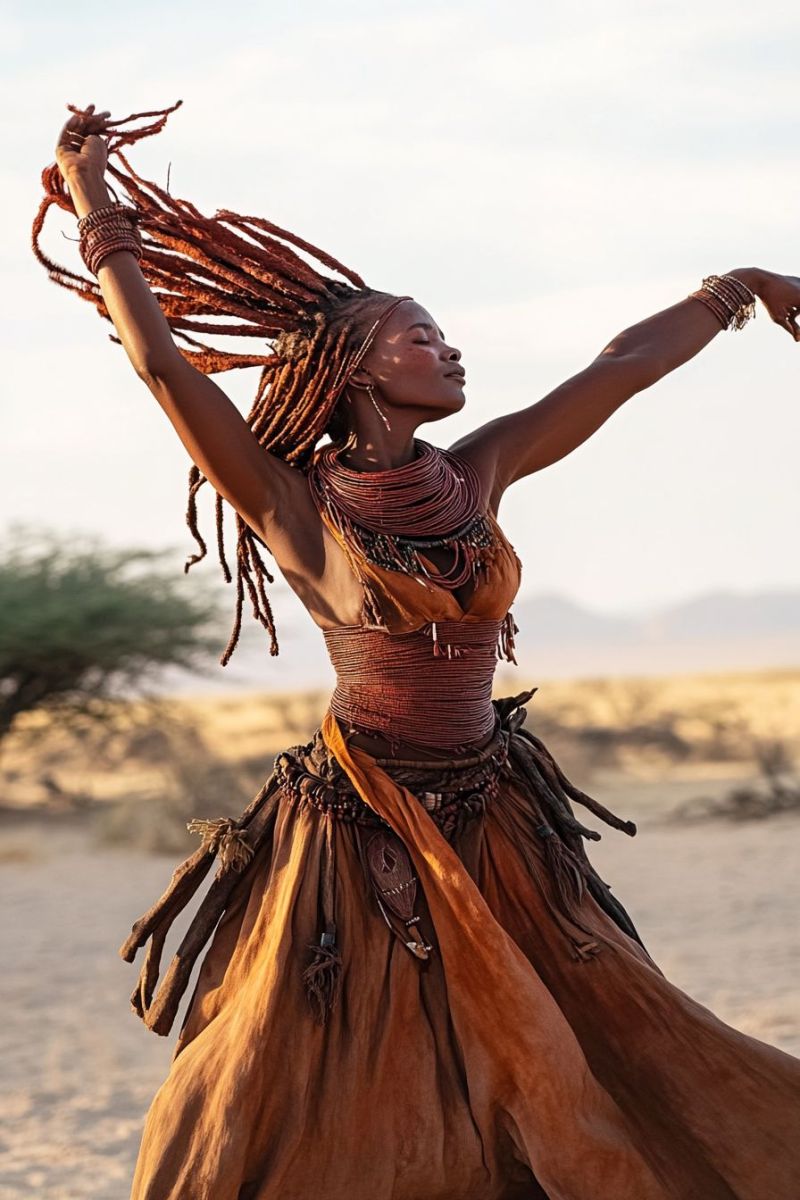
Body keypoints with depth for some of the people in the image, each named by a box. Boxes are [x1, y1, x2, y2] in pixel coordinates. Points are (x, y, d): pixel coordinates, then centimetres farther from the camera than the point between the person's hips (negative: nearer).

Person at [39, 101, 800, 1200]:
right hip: (358, 841, -5)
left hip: (495, 830, 5)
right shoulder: (298, 509, -9)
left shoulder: (474, 477, 5)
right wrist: (97, 210, -7)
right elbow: (162, 364, -13)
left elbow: (625, 366, 11)